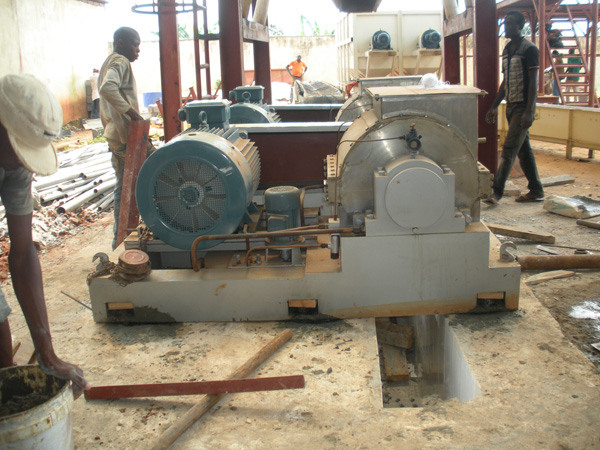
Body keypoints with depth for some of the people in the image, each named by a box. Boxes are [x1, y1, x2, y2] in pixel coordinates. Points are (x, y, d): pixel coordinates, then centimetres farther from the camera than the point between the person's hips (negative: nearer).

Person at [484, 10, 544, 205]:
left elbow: (533, 82, -15)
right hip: (511, 106, 9)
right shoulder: (507, 50, 14)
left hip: (523, 106, -8)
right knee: (523, 150, 11)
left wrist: (529, 111, -21)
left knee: (509, 149, -11)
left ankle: (497, 191, -10)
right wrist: (494, 107, 17)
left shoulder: (529, 49, -10)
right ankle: (536, 191, 18)